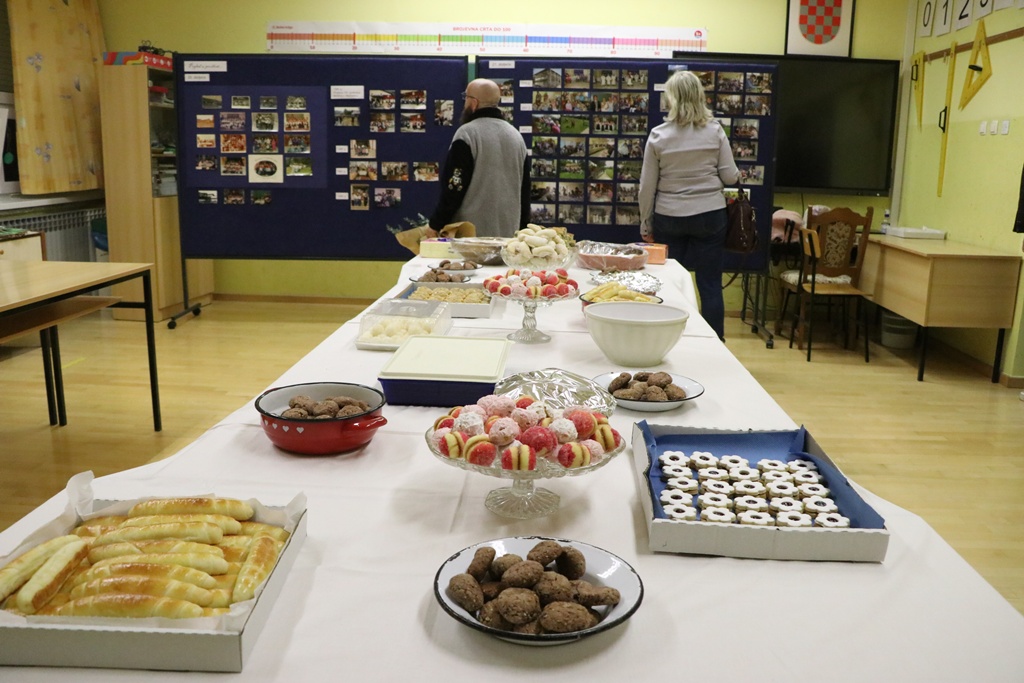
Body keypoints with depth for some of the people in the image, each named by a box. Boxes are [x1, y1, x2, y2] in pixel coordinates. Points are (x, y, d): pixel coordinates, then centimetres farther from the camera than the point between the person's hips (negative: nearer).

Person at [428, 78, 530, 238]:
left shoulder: (467, 134, -9)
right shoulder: (516, 135, 13)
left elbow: (454, 187, -13)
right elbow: (525, 190, 17)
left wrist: (435, 225, -7)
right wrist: (520, 228, 23)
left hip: (470, 233, -6)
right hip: (509, 233, 6)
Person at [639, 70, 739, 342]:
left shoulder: (658, 135, -5)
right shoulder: (715, 131, -4)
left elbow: (647, 186, -2)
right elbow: (730, 176, -3)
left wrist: (646, 223, 9)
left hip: (669, 217, 0)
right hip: (710, 215, 0)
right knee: (710, 285, 6)